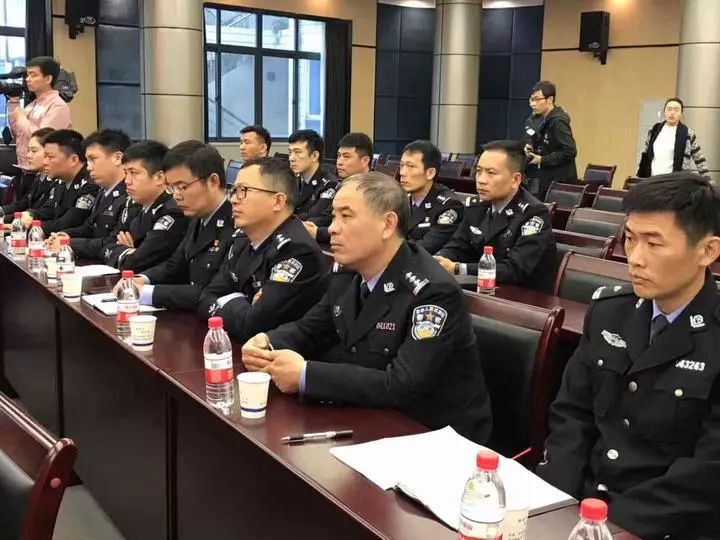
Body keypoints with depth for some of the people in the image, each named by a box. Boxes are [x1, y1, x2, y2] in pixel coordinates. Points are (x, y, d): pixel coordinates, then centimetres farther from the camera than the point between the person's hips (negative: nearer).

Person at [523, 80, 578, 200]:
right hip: (536, 180, 8)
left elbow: (570, 151, -21)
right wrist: (526, 150, 1)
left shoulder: (558, 122, -15)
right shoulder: (533, 120, 10)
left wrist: (542, 160, -18)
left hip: (557, 181, -8)